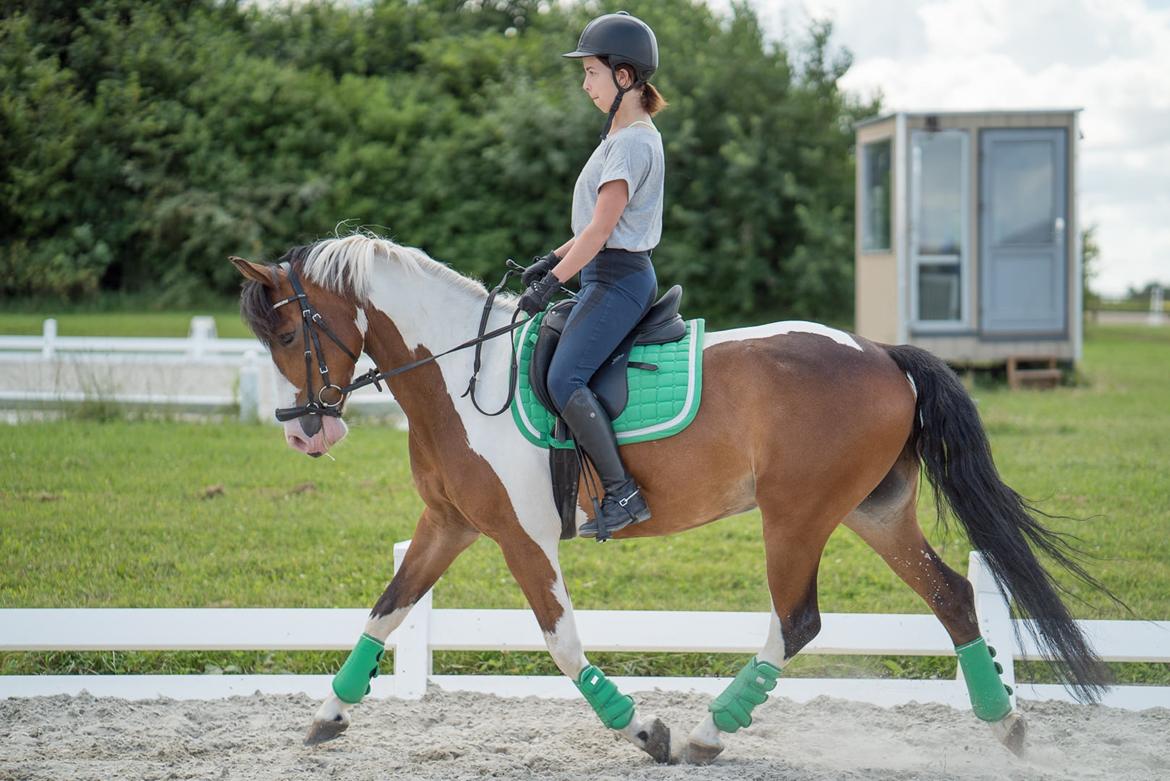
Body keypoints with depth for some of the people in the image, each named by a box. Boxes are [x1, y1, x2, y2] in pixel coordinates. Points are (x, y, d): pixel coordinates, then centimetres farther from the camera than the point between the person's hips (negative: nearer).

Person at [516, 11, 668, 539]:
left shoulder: (632, 142, -16)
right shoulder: (624, 135, 16)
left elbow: (601, 227, -20)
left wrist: (552, 281, -19)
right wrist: (554, 259, 17)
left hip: (618, 278, -11)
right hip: (609, 275, 11)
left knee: (564, 380, -23)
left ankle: (623, 494, -22)